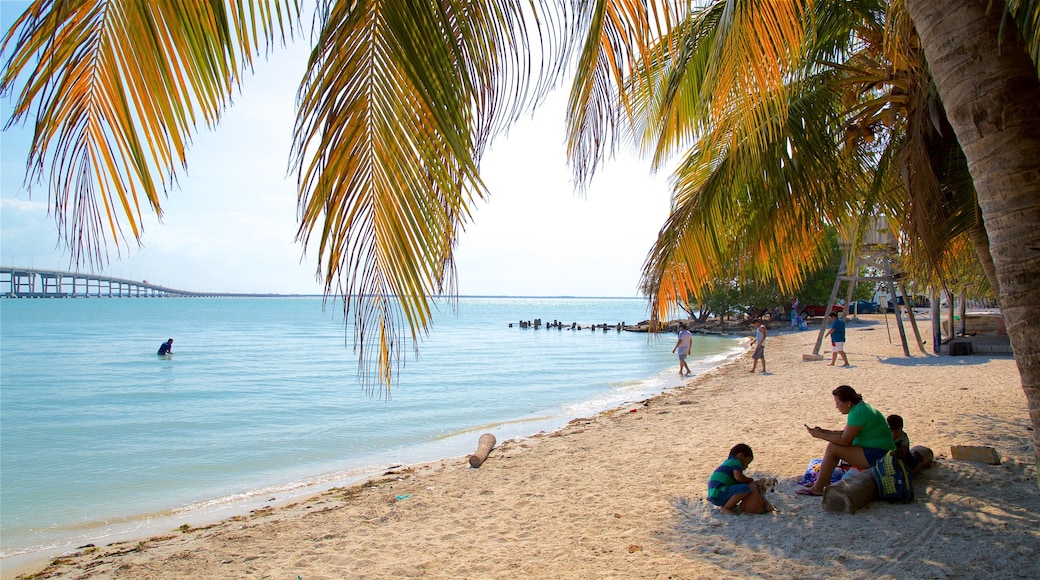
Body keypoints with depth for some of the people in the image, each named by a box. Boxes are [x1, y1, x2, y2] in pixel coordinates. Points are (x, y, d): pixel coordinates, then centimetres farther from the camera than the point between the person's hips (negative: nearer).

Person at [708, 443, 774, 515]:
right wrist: (751, 480, 0)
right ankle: (726, 508, -12)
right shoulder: (736, 461, -2)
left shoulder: (728, 462, 25)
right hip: (718, 494, -10)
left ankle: (725, 504, 10)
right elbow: (738, 477, -18)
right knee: (745, 489, -22)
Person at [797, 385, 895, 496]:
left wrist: (820, 435, -12)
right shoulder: (859, 407, 11)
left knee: (832, 448, -14)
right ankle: (824, 481, 14)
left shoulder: (858, 412, -21)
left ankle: (817, 488, -7)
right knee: (834, 444, 13)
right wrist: (823, 431, 6)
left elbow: (845, 441, -19)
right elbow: (844, 433, 15)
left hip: (876, 455, -11)